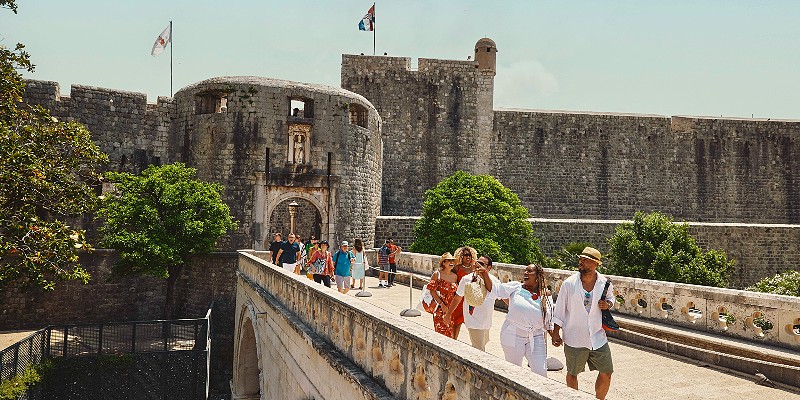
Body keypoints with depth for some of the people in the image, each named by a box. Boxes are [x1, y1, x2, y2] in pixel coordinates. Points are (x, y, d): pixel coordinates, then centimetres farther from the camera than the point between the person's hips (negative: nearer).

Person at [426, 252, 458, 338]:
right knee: (441, 332, -2)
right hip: (440, 308, -4)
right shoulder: (437, 274, -7)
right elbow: (432, 291, -10)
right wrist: (442, 304, -14)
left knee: (450, 332, 7)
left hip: (451, 308, 4)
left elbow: (456, 292, 11)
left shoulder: (455, 276, 7)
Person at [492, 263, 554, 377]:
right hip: (513, 336, -1)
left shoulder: (546, 296, 3)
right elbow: (494, 289, -10)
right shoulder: (515, 287, -4)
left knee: (541, 372, -1)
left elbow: (549, 321, 11)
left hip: (536, 337, 2)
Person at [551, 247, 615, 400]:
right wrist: (555, 332, -2)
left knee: (606, 373, 7)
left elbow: (611, 298, 17)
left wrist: (607, 304, -8)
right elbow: (560, 310, -3)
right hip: (574, 338, -2)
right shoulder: (569, 283, -10)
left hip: (598, 337, 2)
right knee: (572, 374, 11)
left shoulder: (604, 283, -4)